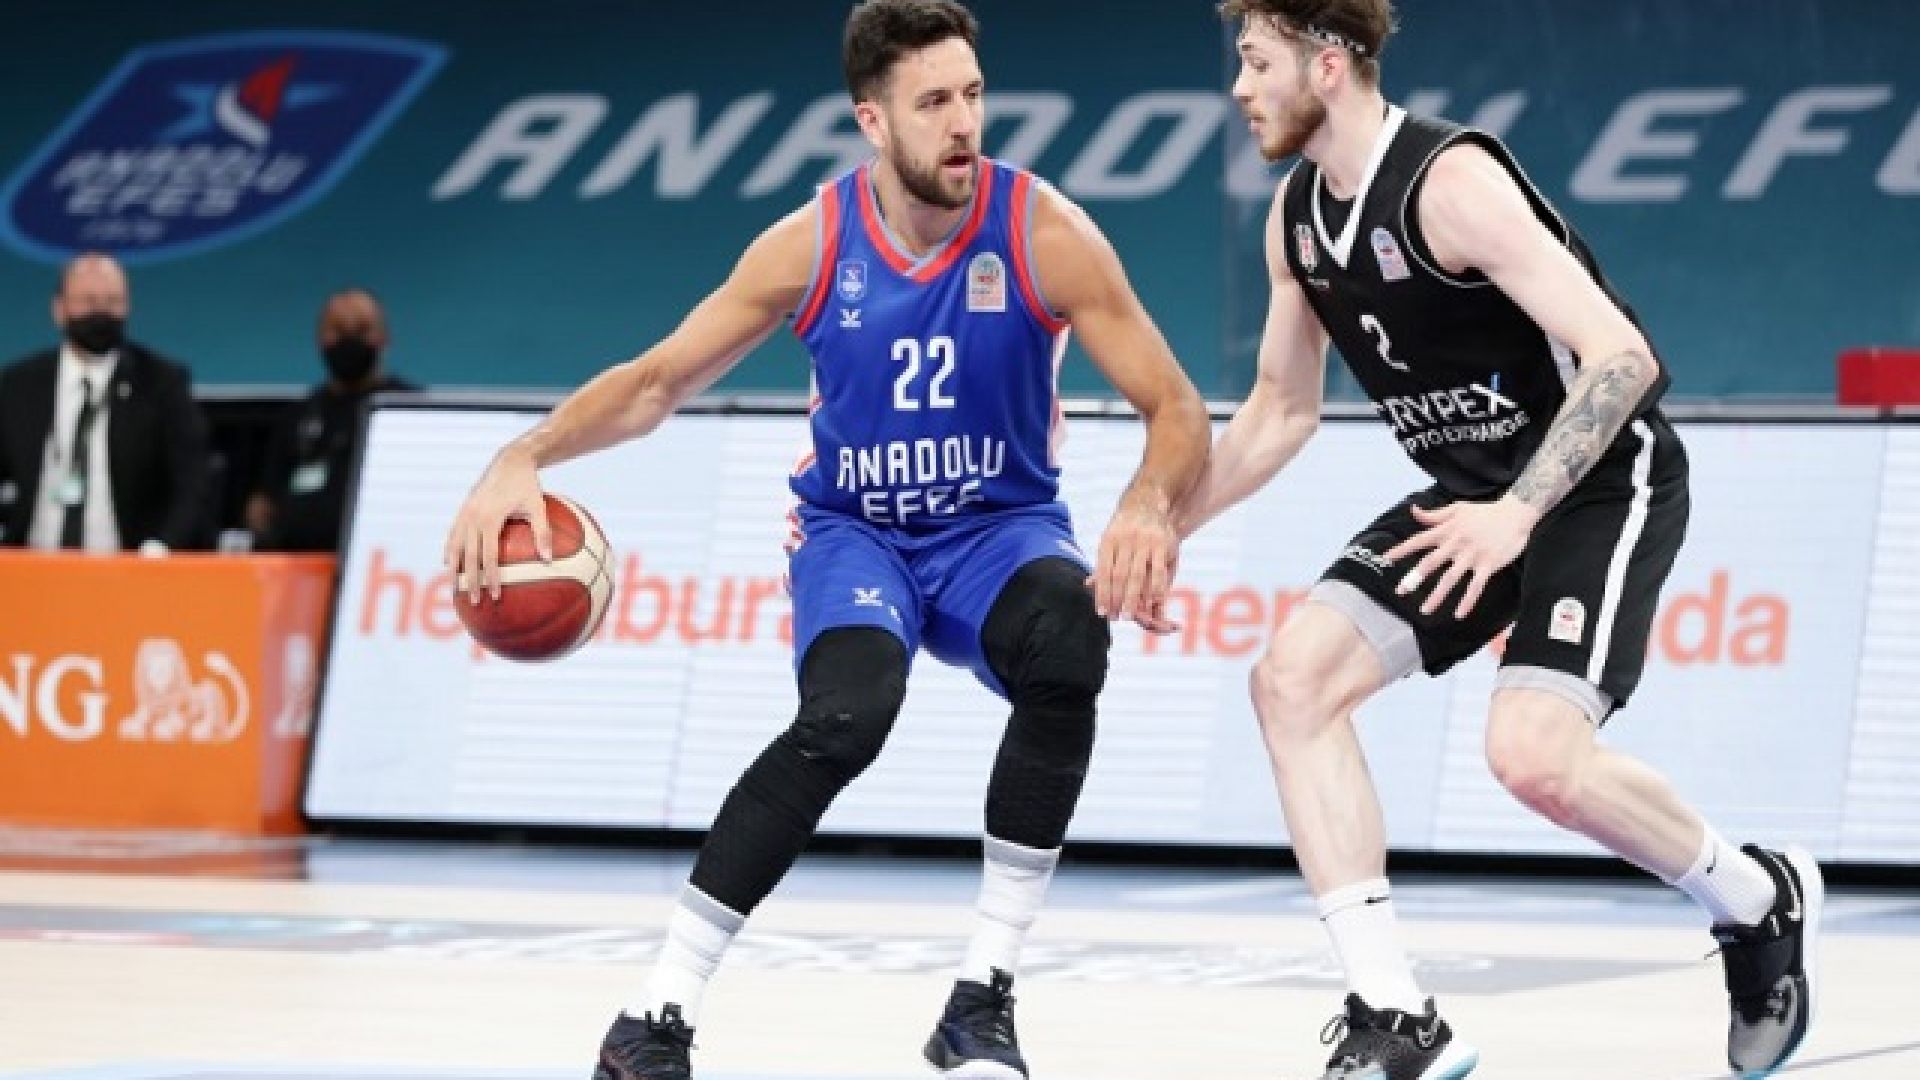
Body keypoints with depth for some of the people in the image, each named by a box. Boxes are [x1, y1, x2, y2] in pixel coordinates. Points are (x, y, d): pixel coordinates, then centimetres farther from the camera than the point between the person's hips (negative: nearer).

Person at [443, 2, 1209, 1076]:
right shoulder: (811, 244, -11)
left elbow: (1177, 410, -15)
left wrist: (1151, 508, -38)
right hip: (855, 534, 0)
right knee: (845, 717, -34)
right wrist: (526, 456, -20)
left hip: (1001, 530, 0)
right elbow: (656, 382, -3)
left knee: (1068, 645, -37)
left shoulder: (1045, 234, -15)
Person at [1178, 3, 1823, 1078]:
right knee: (1294, 676, -9)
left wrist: (1515, 515, -34)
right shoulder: (1298, 213, 3)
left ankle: (1762, 900, 5)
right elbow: (1282, 408, 16)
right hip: (1476, 491, 8)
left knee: (1534, 755, -25)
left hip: (1604, 480, -8)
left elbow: (1622, 358, -28)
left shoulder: (1451, 180, -24)